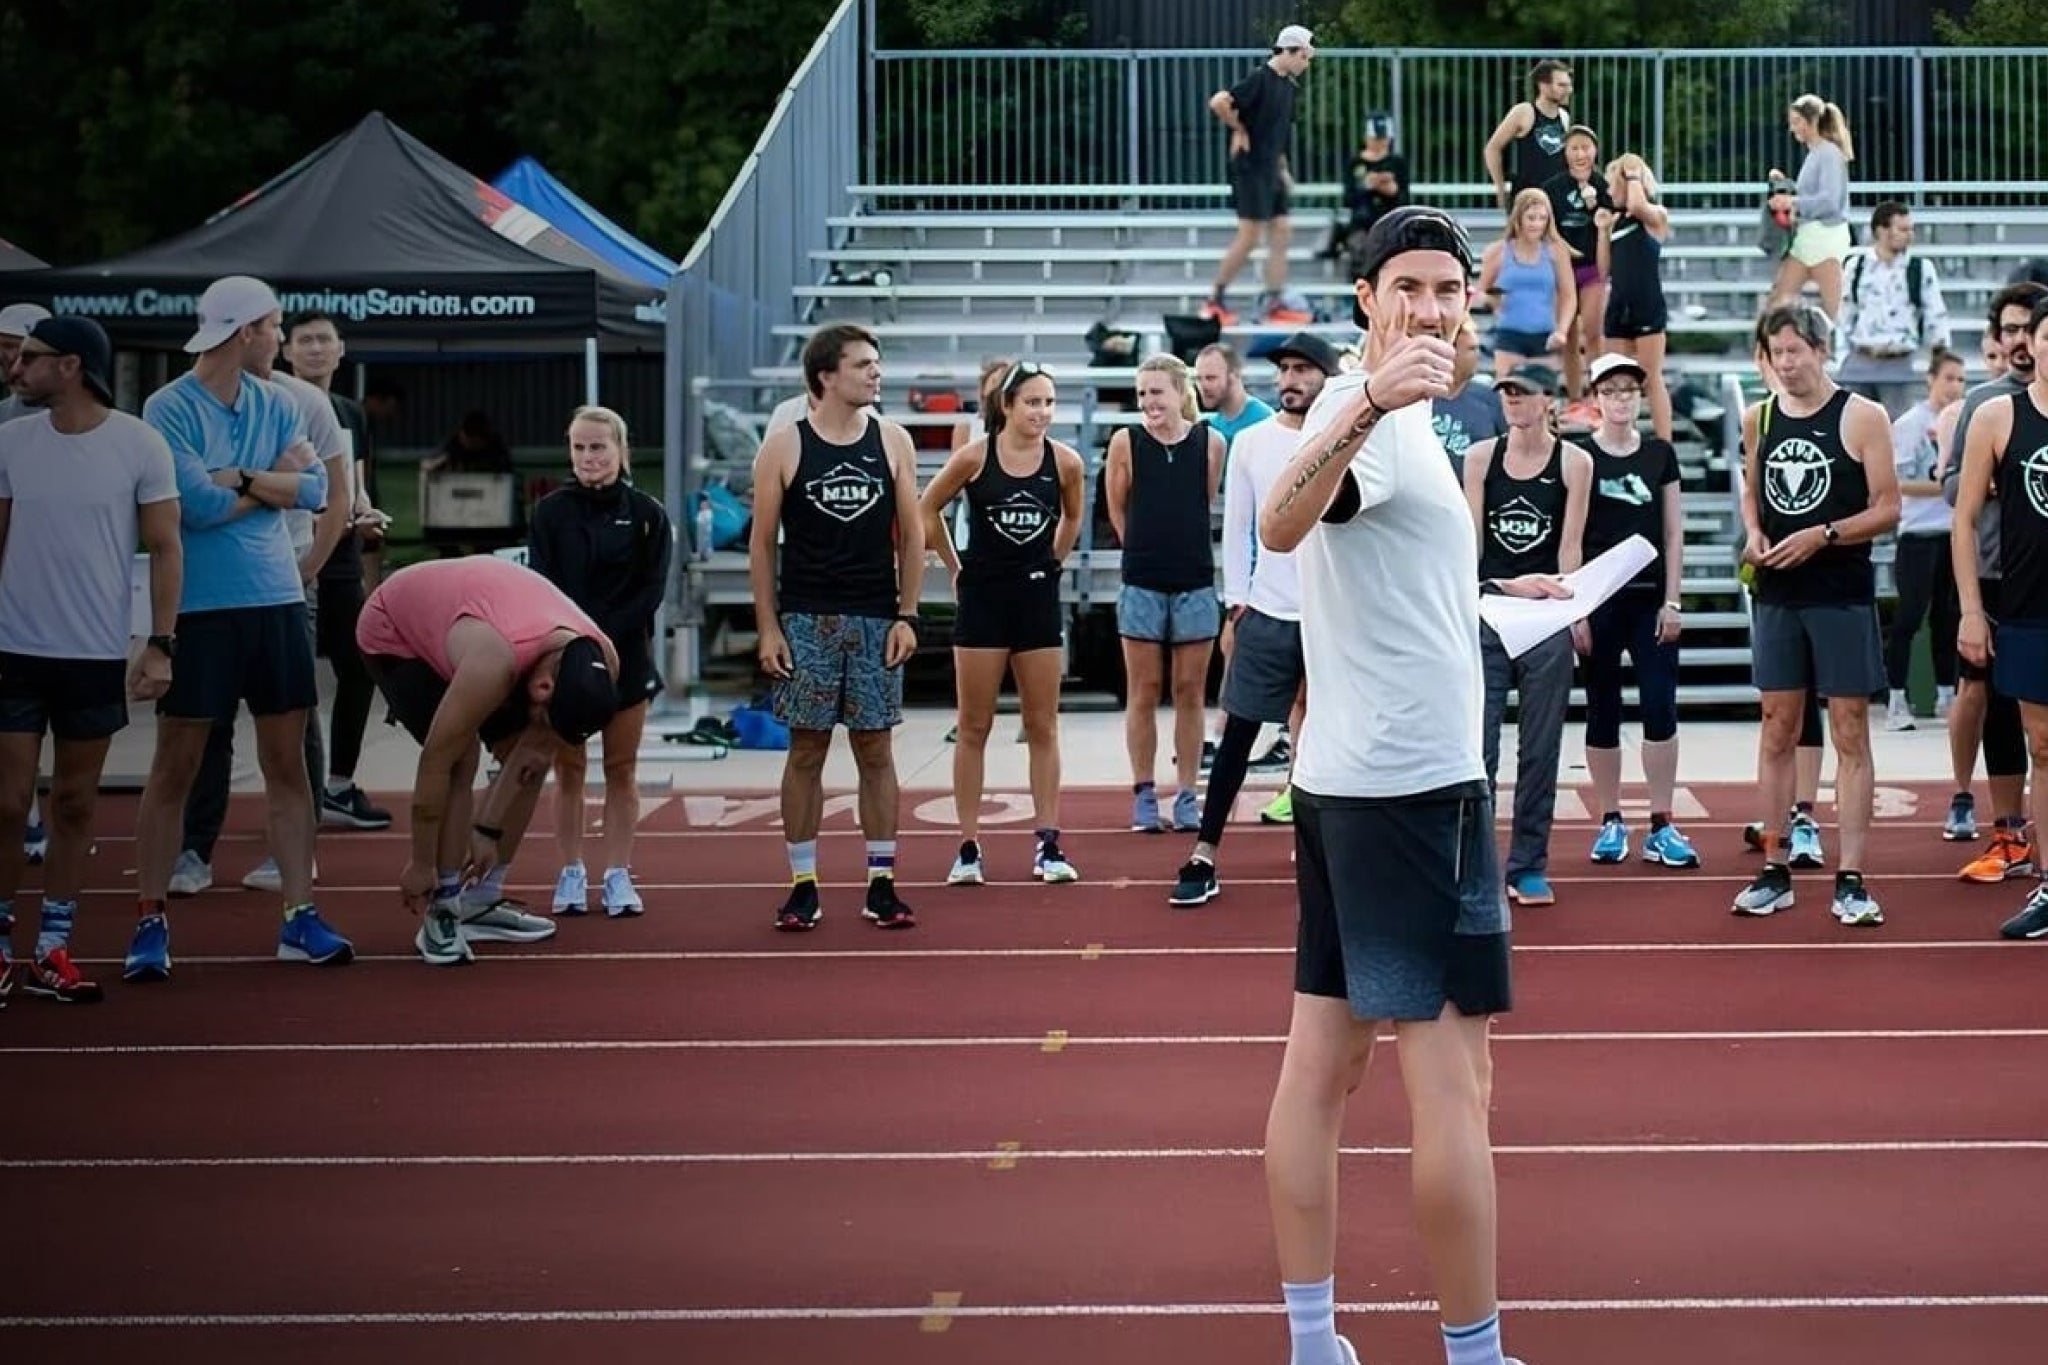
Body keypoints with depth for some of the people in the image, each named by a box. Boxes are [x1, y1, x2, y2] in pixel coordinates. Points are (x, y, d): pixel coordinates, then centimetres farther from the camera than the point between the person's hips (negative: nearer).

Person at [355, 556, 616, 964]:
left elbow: (535, 754, -10)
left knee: (530, 761, 1)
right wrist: (420, 865, -24)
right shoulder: (494, 664, -45)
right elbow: (435, 765, -34)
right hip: (392, 634, -7)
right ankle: (442, 913, -17)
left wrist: (489, 830, -7)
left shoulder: (600, 663, -25)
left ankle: (480, 902, 11)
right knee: (461, 760, -24)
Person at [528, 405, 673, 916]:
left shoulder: (646, 513, 0)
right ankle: (571, 873, 12)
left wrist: (604, 635, -15)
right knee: (568, 769, 4)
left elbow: (651, 590, -4)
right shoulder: (550, 511, 2)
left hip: (626, 657, 0)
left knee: (622, 769, 4)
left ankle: (618, 874, 10)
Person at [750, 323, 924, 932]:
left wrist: (907, 615, -1)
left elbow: (911, 533, 7)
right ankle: (804, 887, 9)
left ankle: (881, 886, 9)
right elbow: (762, 542, 1)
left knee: (875, 751, 4)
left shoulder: (893, 442, 5)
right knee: (806, 750, 2)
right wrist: (768, 626, -5)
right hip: (806, 621, -1)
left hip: (876, 621, 2)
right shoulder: (783, 447, -1)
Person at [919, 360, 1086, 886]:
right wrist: (956, 568, 5)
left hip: (1038, 597, 2)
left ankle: (1048, 847, 11)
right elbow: (927, 511, 4)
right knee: (974, 727, 4)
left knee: (1043, 727, 6)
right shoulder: (974, 457, -10)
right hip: (982, 597, -2)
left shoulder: (1065, 461, -4)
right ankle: (968, 849, 8)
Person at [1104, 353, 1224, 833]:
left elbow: (1208, 503, 9)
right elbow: (1116, 508, 7)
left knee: (1190, 691, 7)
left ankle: (1187, 794, 14)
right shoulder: (1125, 441, -4)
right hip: (1142, 584, -1)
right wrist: (1146, 549, 10)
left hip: (1195, 582, 1)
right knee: (1143, 692, 6)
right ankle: (1143, 794, 13)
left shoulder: (1210, 441, -3)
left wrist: (1183, 545, 10)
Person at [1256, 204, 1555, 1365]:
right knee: (1454, 1083, -4)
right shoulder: (1368, 412, -14)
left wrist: (1495, 593, 37)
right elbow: (1282, 527, -37)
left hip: (1349, 782, 10)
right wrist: (1371, 404, -52)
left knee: (1324, 1062, 8)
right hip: (1415, 786, -10)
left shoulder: (1398, 414, 15)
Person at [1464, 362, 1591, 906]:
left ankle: (1529, 865, 11)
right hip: (1487, 611, 1)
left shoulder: (1573, 462, 1)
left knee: (1540, 746, 4)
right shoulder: (1481, 457, 6)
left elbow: (1570, 542, -1)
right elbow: (1470, 537, 5)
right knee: (1477, 742, -2)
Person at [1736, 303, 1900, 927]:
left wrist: (1822, 535, -17)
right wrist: (1754, 534, 2)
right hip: (1778, 595, 4)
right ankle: (1774, 874, 13)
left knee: (1850, 735, -2)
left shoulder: (1862, 417, -5)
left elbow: (1888, 508, -6)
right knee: (1777, 732, 7)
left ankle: (1850, 881, -1)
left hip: (1843, 596, -4)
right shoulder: (1759, 418, 8)